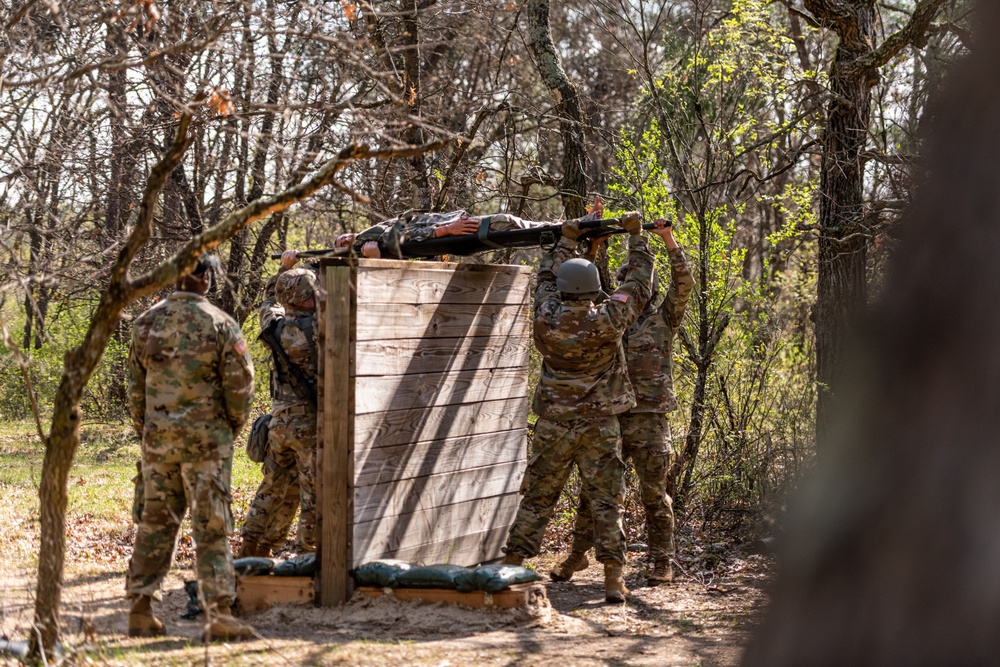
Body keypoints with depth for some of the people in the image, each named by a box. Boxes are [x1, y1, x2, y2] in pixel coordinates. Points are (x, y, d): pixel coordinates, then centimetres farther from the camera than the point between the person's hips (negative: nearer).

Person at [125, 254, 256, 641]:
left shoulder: (147, 323, 3)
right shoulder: (220, 325, -9)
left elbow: (135, 386, 9)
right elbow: (240, 386, -8)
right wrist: (232, 427, 8)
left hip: (157, 438, 4)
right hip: (206, 439, -4)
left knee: (156, 521, 14)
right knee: (211, 528, -1)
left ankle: (140, 610, 16)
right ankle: (219, 615, -5)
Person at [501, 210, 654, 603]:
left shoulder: (547, 319, -7)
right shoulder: (607, 321, -12)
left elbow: (548, 276, 12)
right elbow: (639, 280, 1)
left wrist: (567, 240, 24)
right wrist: (635, 234, 11)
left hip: (553, 425, 2)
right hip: (600, 426, -2)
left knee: (537, 497, 10)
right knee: (606, 500, 2)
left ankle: (512, 566, 12)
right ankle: (613, 579, -1)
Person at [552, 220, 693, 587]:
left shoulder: (663, 319, 5)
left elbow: (684, 283, -7)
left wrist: (669, 240, -15)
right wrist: (593, 244, 3)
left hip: (649, 421, -3)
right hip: (608, 417, 3)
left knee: (654, 493, 2)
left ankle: (662, 562, 12)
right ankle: (578, 553, 17)